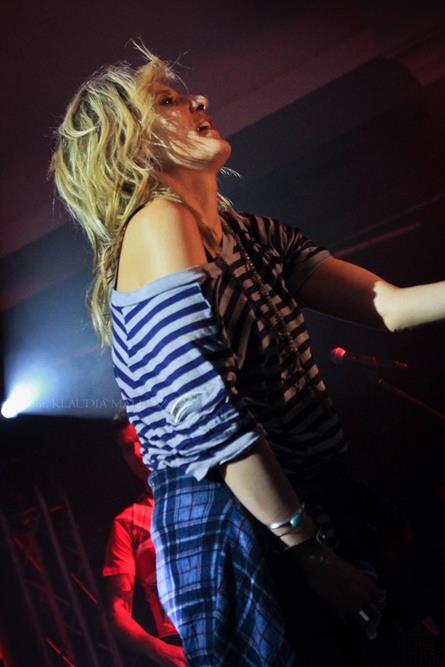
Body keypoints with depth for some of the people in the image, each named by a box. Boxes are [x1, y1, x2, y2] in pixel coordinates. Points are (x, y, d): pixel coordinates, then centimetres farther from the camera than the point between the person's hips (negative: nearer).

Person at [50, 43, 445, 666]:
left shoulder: (248, 233, 10)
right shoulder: (157, 224, -14)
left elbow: (386, 304, 1)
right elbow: (209, 420, -21)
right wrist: (314, 555, -18)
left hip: (308, 505, 8)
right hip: (234, 531, -8)